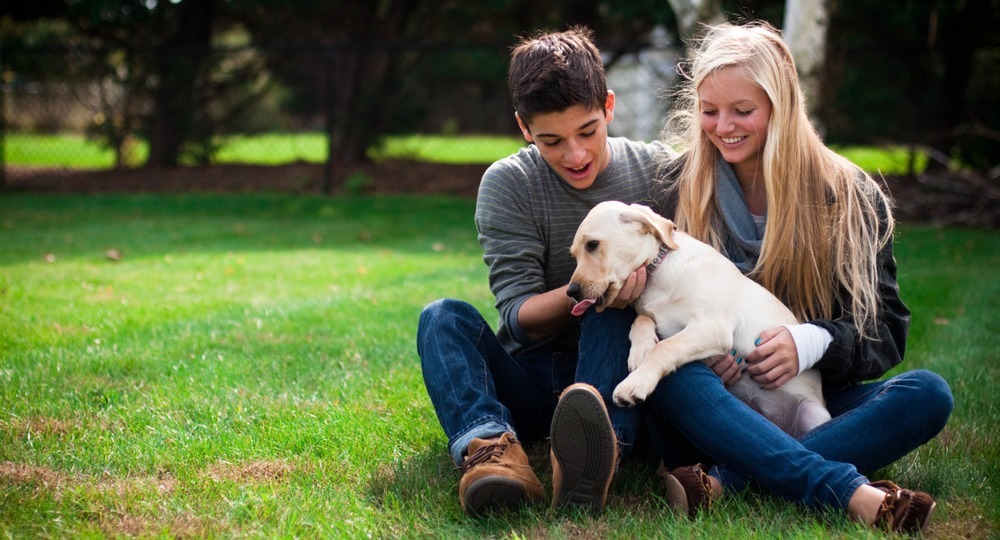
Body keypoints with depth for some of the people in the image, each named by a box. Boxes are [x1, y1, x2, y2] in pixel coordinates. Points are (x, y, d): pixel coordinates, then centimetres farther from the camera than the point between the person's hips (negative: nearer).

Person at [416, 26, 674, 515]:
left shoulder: (654, 168, 1)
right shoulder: (508, 183, -3)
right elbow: (519, 318, -10)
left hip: (618, 367, 0)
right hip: (530, 380, 1)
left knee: (616, 312, -30)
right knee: (442, 317, -23)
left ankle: (590, 460, -57)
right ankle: (490, 444, -51)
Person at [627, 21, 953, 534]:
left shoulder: (850, 197, 4)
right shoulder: (676, 189, 5)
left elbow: (886, 329, 1)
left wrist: (813, 343, -21)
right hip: (712, 406, -1)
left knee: (928, 394, -26)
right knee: (672, 373, -34)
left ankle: (728, 481, -40)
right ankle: (851, 493, -49)